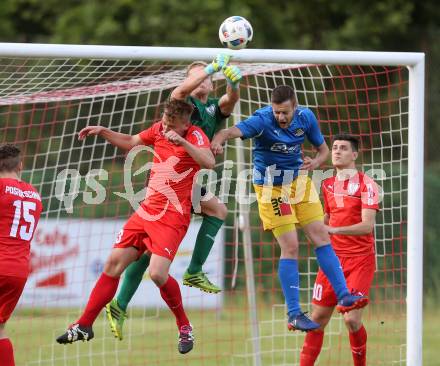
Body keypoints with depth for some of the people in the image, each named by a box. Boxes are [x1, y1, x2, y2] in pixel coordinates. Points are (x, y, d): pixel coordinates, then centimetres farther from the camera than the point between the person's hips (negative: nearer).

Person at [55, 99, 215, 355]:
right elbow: (130, 142, 25)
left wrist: (182, 142, -39)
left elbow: (209, 163, -32)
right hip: (146, 211, 7)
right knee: (114, 263, 5)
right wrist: (103, 131, 15)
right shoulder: (160, 128, 6)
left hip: (173, 218, -7)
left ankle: (185, 328, 1)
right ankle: (84, 326, 14)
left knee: (158, 274, -21)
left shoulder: (195, 135, -12)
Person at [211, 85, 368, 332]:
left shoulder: (306, 117, -8)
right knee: (290, 247, -9)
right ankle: (294, 315, -4)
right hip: (271, 187, -5)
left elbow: (323, 149, 5)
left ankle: (344, 296, 6)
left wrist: (316, 162, -18)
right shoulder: (263, 120, -24)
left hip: (299, 180, 5)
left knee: (321, 236, 0)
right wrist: (218, 141, -64)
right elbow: (234, 131, -41)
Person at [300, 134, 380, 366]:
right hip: (333, 258, 5)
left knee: (351, 319, -15)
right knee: (318, 318, 2)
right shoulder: (328, 185, 11)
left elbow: (367, 225, -18)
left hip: (360, 260, -5)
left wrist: (335, 230, -28)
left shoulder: (365, 184, -8)